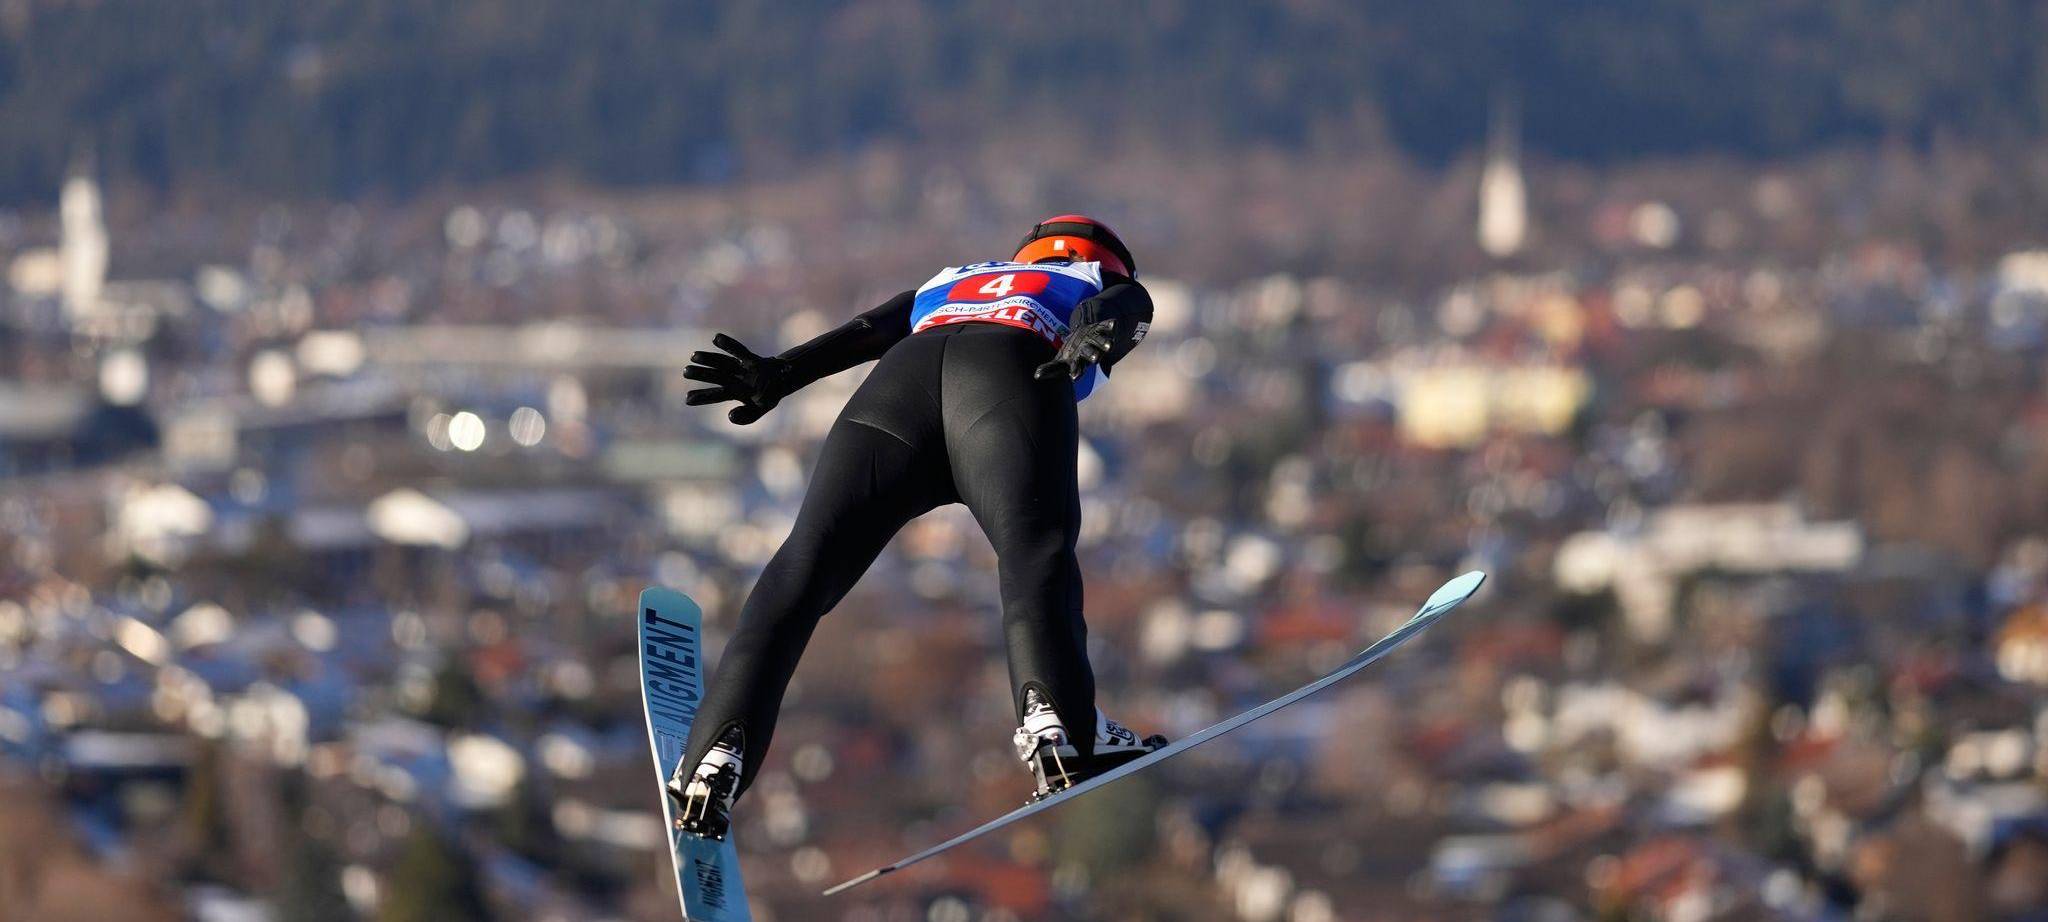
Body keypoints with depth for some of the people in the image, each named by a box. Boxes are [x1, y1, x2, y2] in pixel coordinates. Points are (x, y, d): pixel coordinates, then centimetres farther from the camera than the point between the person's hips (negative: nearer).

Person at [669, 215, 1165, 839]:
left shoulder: (947, 284, 46)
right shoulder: (1114, 289, 37)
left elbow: (868, 330, 27)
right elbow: (1118, 308, 12)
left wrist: (781, 373, 13)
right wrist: (1091, 337, -9)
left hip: (902, 376, 3)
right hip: (1011, 376, -3)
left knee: (802, 572, -2)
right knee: (1035, 550, -21)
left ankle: (717, 752, -18)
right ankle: (1057, 723, -46)